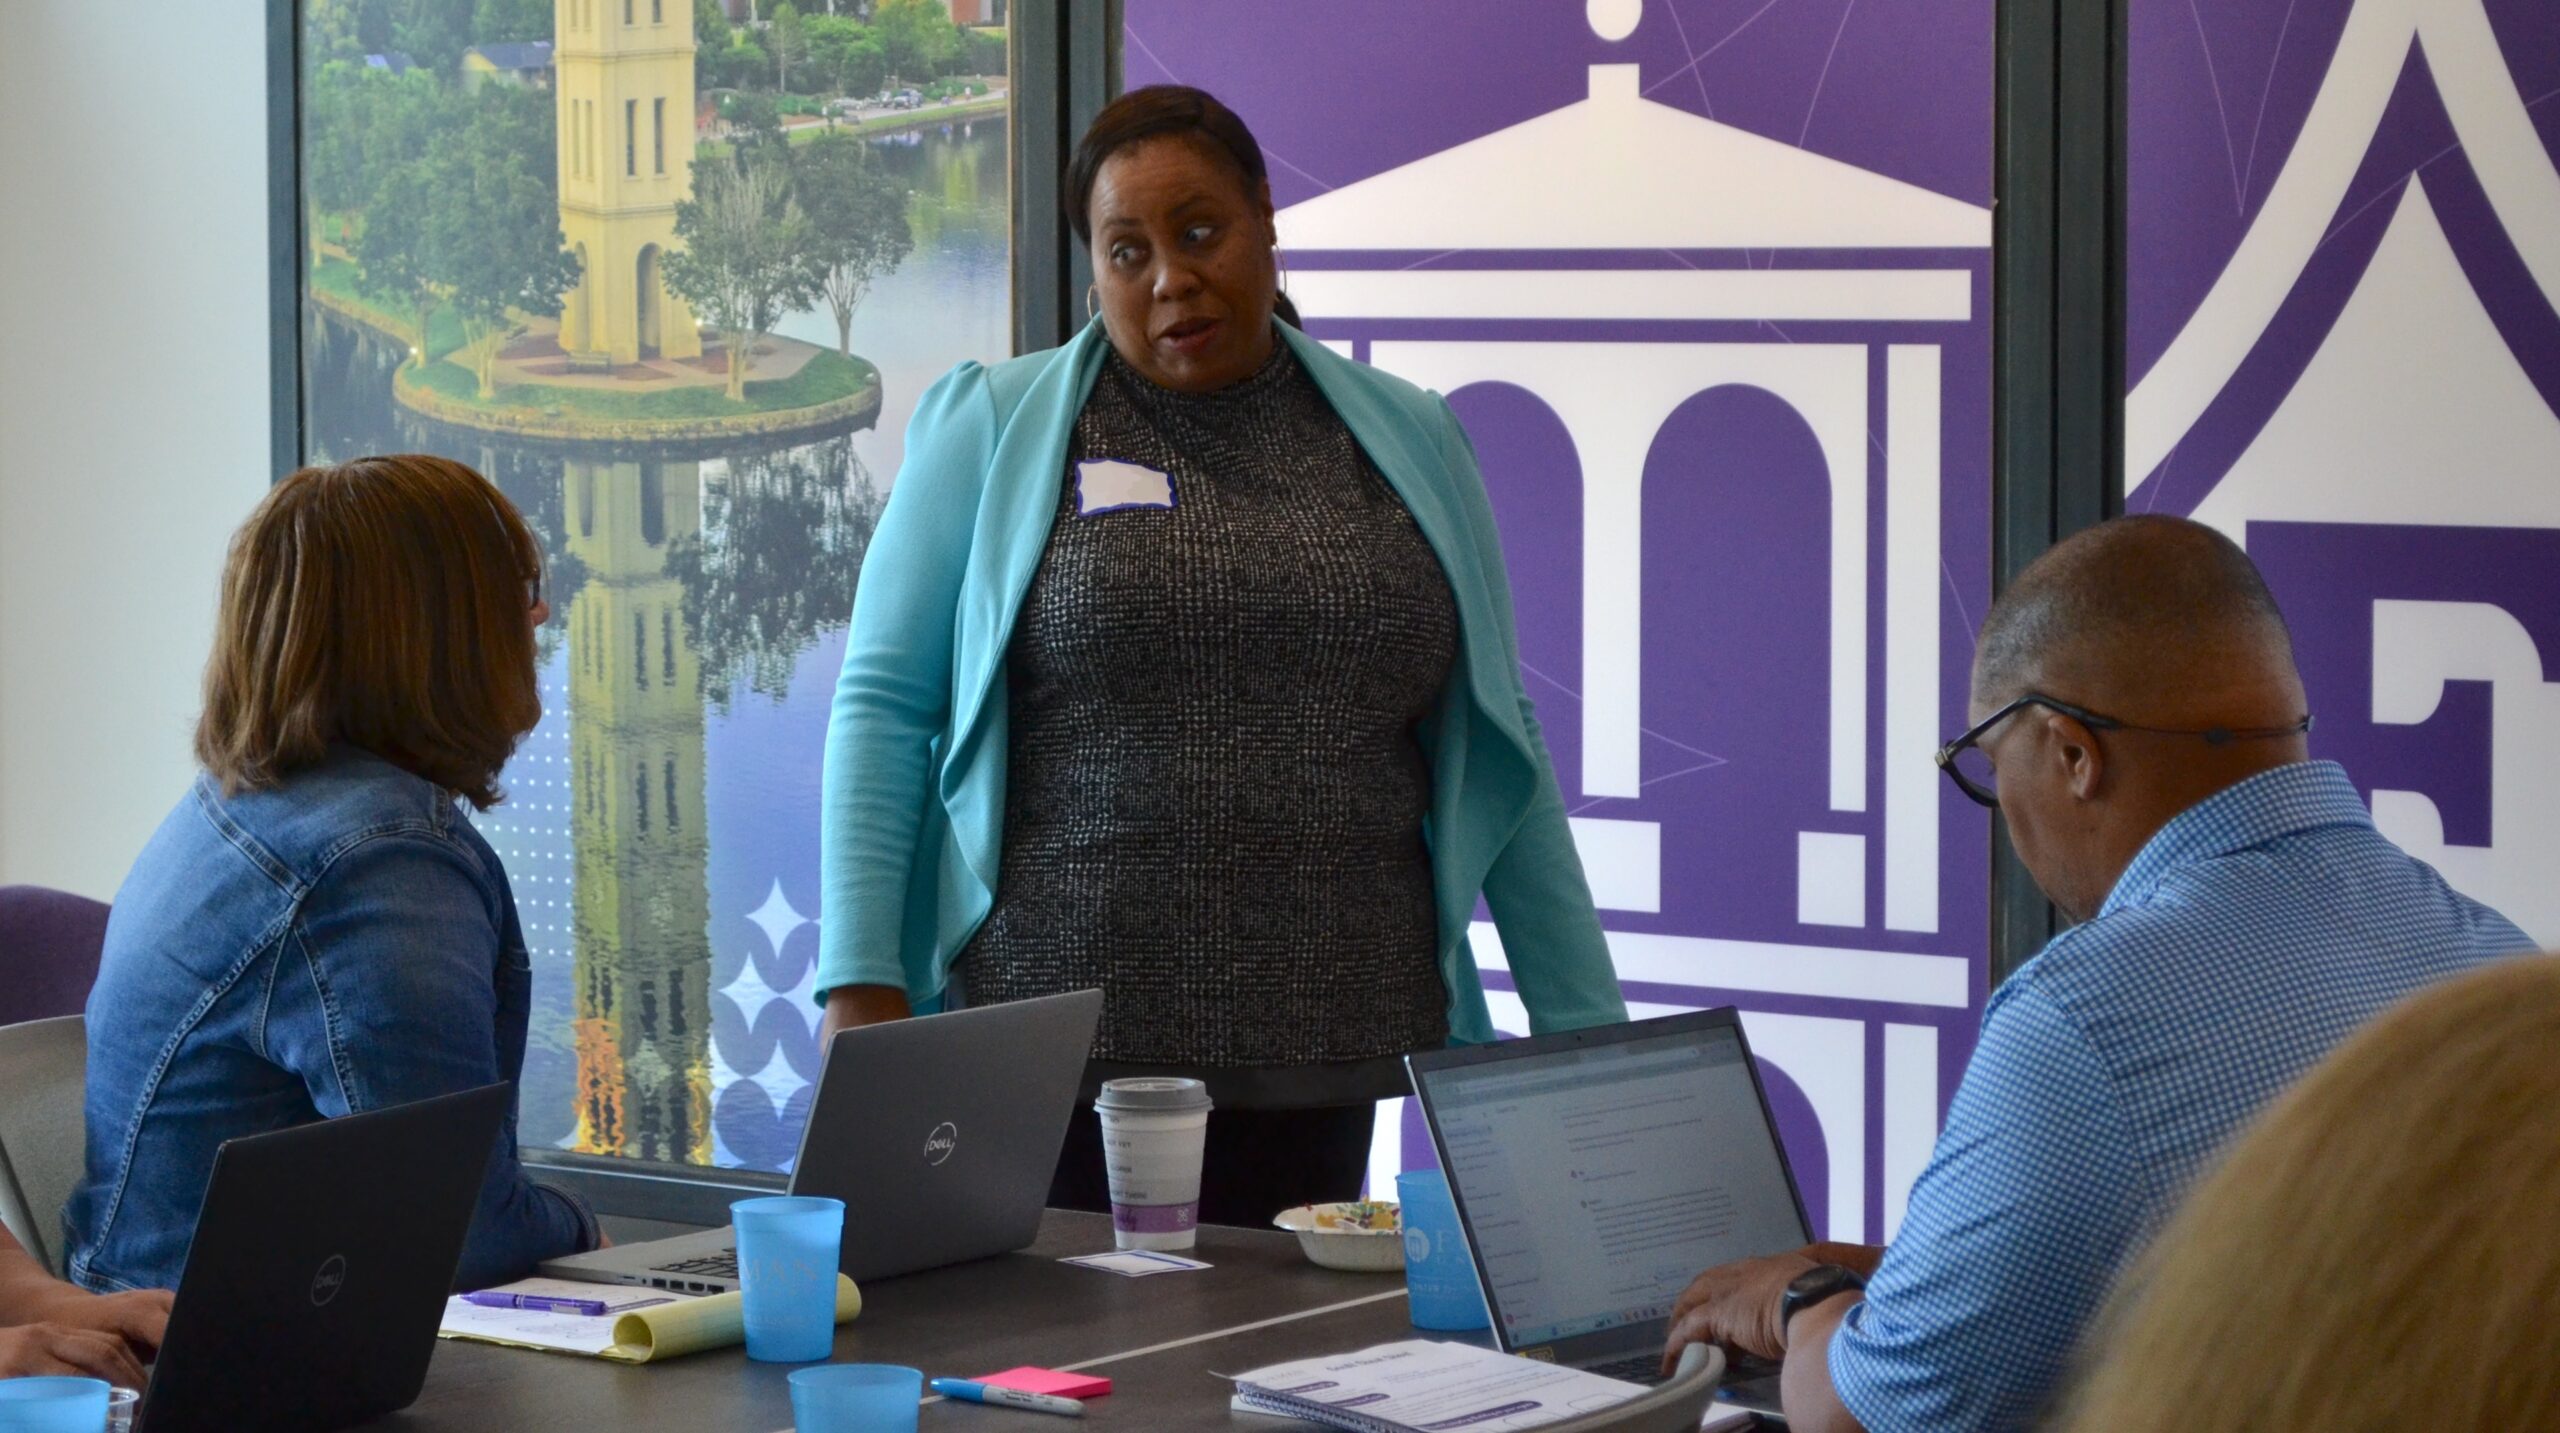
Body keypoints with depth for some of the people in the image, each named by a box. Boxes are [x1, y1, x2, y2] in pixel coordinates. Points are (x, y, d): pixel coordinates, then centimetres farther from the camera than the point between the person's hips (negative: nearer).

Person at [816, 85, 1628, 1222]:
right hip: (1052, 1038, -2)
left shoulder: (1407, 443, 11)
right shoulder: (988, 431, 4)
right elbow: (885, 706, 2)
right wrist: (861, 985, -9)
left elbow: (1496, 746, 12)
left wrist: (1586, 1033, 9)